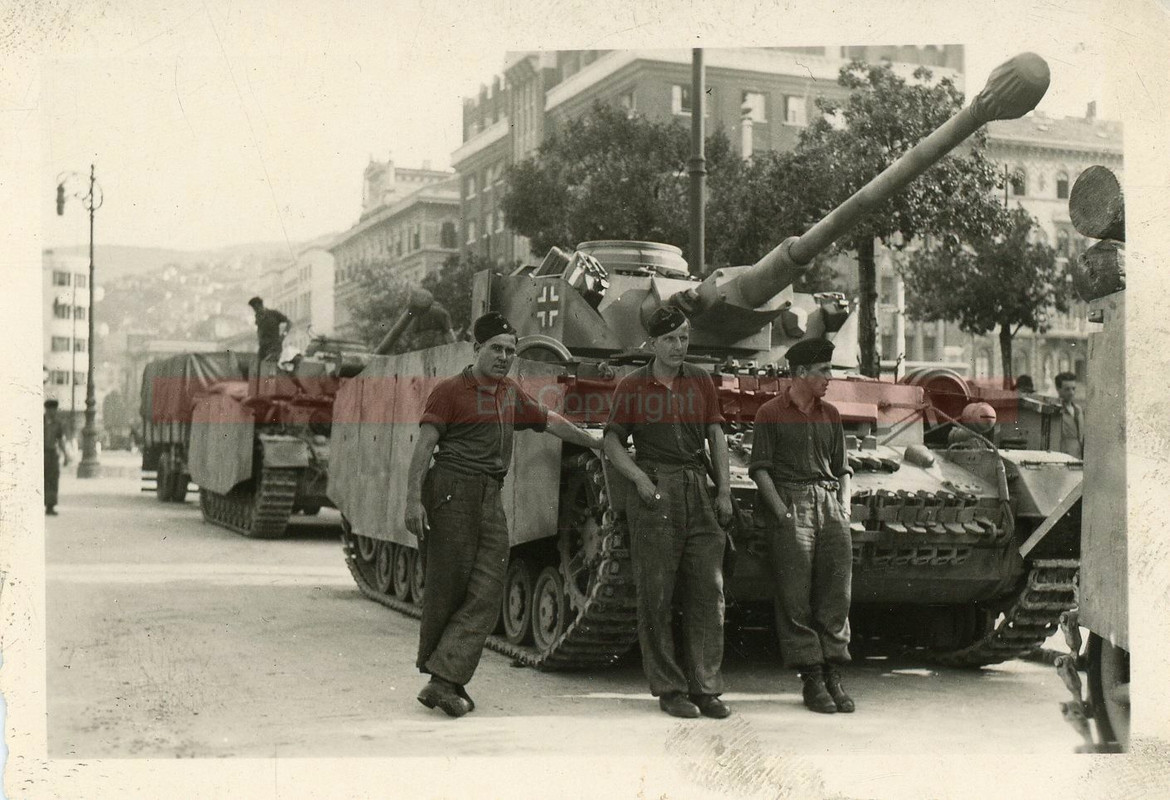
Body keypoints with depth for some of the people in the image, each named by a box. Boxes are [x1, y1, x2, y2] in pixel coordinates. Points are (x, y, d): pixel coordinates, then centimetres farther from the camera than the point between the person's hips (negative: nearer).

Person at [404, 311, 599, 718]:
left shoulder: (511, 393, 20)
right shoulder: (451, 390, -1)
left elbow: (551, 421, 33)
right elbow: (424, 446, -6)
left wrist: (596, 443, 41)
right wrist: (413, 501, -16)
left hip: (490, 497, 7)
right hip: (451, 490, -6)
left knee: (486, 593, -5)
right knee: (448, 590, -3)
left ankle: (442, 681, -6)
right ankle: (441, 679, 7)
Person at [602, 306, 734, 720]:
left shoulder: (701, 382, 12)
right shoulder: (631, 386, 4)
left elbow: (716, 437, 13)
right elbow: (612, 441, 7)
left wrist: (724, 491, 4)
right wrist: (639, 478, -8)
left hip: (697, 489, 3)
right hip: (653, 491, -3)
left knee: (708, 592, 0)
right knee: (656, 597, -2)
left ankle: (706, 688, 7)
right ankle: (669, 689, 7)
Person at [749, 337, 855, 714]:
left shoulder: (830, 415, 19)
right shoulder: (771, 413, 4)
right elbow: (760, 467, 0)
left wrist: (844, 507, 8)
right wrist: (780, 510, -10)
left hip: (829, 503, 5)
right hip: (789, 503, -4)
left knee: (837, 594, -4)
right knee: (796, 599, -6)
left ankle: (833, 676, 1)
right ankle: (811, 680, -1)